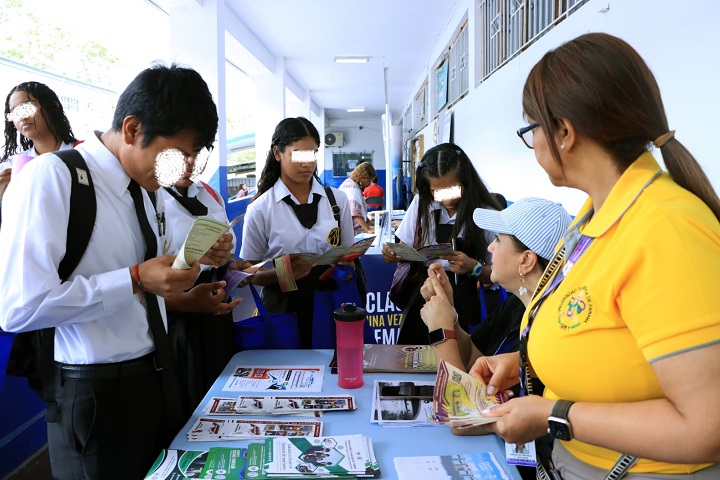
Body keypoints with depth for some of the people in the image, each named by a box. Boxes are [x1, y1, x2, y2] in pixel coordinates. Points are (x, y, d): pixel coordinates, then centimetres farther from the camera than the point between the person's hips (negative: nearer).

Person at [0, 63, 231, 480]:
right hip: (98, 392, -7)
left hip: (158, 374, 7)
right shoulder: (51, 177, -17)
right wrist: (137, 280, -24)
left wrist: (197, 257, 0)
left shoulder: (144, 185, 5)